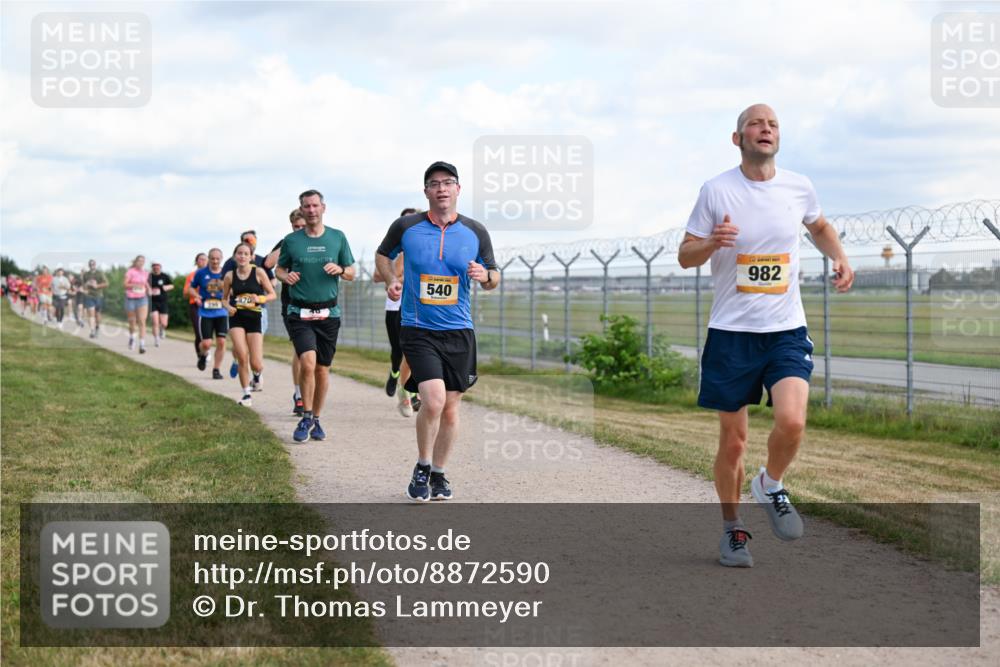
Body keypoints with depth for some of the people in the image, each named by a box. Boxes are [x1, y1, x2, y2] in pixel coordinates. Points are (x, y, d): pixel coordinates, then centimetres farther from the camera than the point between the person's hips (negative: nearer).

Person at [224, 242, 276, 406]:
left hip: (254, 318, -1)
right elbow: (224, 298, 15)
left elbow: (272, 294, 1)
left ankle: (257, 375, 34)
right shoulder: (230, 276, 2)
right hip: (236, 318, 1)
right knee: (242, 357, -15)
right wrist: (228, 307, -7)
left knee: (256, 364, -5)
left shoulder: (259, 272, -4)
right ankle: (246, 394, 1)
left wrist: (259, 299, -18)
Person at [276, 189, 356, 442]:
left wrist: (339, 269, -11)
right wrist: (286, 276, -8)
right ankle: (306, 418, -3)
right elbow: (279, 269, 15)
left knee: (322, 369, 7)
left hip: (328, 313, 2)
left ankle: (316, 419, 23)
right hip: (300, 313, -2)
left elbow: (351, 273, 11)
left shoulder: (338, 237, 6)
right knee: (308, 363, -18)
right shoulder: (291, 240, 3)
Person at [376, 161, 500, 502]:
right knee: (434, 400, -18)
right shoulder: (405, 227, -2)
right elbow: (383, 255, 17)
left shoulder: (476, 232, 2)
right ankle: (422, 469, 4)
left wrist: (486, 276, -13)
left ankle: (439, 473, 26)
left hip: (459, 332, 3)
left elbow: (494, 277, 10)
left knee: (450, 408, 8)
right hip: (417, 330, -3)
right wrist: (391, 280, -2)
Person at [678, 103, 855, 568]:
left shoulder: (798, 187, 4)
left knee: (791, 421, -20)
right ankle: (732, 528, 25)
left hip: (787, 330, 1)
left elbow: (819, 227, 26)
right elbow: (685, 255, 1)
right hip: (731, 332, -1)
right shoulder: (716, 190, -4)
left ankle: (770, 486, 12)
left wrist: (839, 259, 7)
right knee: (733, 439, 4)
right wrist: (711, 244, -20)